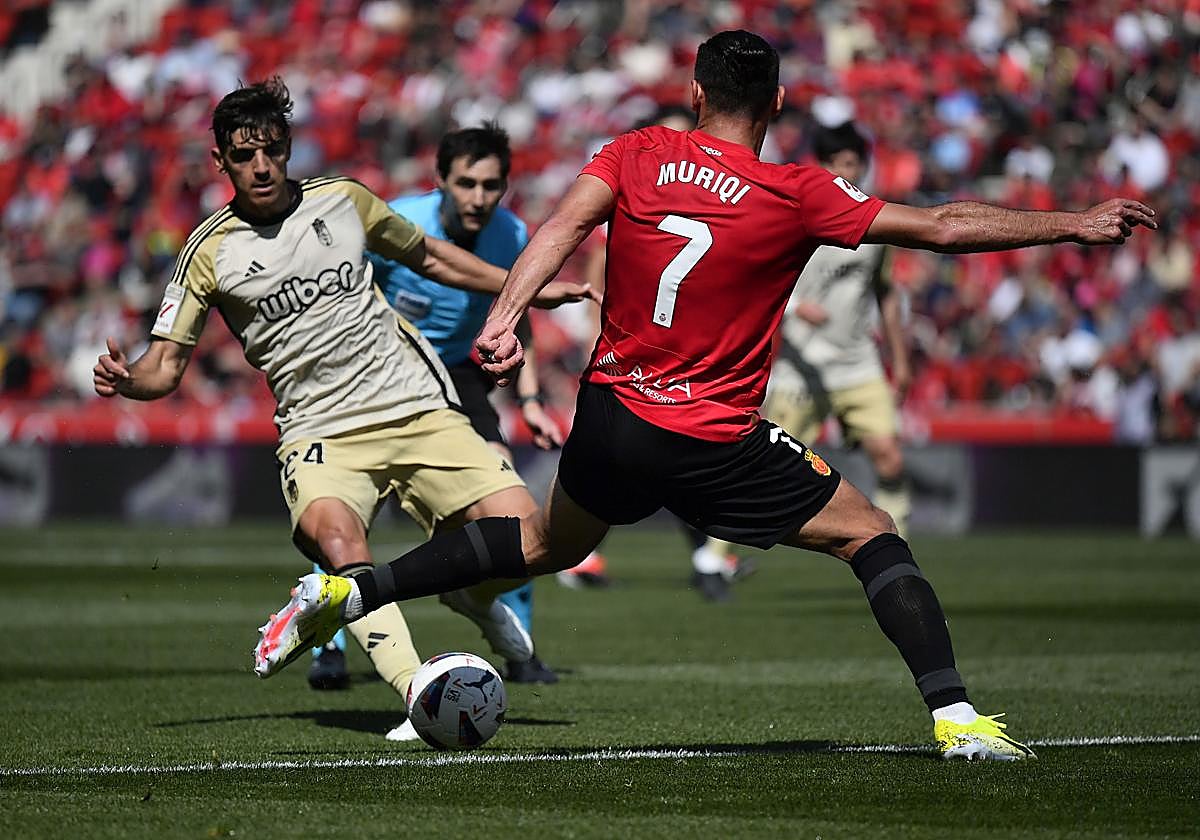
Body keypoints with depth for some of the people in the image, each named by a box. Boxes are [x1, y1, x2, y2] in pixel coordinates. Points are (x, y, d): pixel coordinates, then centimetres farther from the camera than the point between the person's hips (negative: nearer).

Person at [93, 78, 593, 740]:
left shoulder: (343, 200, 8)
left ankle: (470, 594, 24)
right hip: (320, 433, -2)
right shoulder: (210, 252, 1)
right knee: (331, 530, -36)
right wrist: (124, 379, -21)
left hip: (416, 407, 2)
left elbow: (429, 257, 24)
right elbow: (166, 366, 2)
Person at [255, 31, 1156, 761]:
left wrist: (506, 315, -22)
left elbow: (561, 226, -14)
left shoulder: (638, 154, 0)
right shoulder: (794, 195, -11)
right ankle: (953, 713, -5)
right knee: (871, 534, 8)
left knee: (547, 544, 30)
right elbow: (940, 227, -10)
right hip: (715, 447, -5)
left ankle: (345, 591, 27)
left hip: (610, 419, 5)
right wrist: (1075, 225, -5)